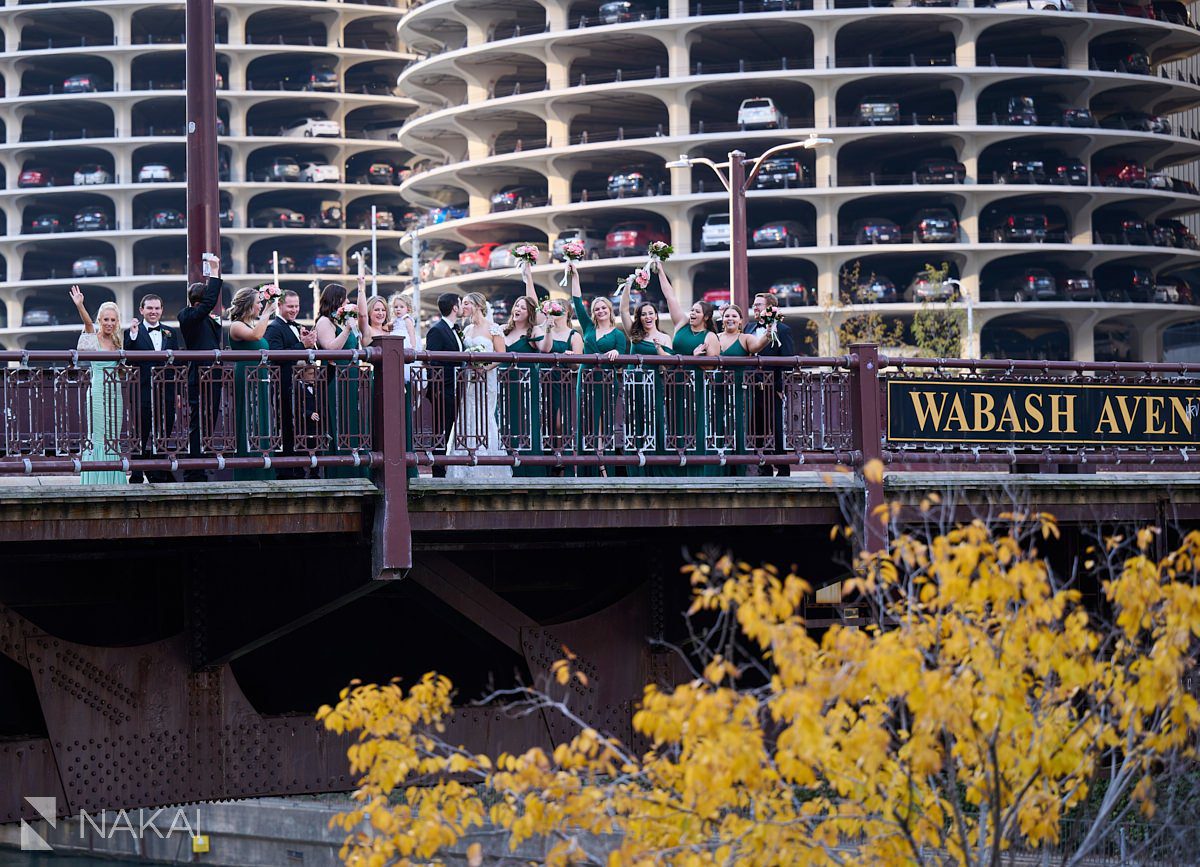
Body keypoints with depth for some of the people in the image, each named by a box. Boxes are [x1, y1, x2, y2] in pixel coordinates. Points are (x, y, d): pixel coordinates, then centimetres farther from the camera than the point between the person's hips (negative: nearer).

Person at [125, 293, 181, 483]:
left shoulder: (171, 333, 13)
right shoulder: (133, 333, 0)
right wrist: (133, 335, -23)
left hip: (166, 394, 4)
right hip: (143, 394, -4)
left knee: (162, 437, 9)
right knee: (141, 437, 2)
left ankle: (159, 477, 16)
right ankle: (136, 478, 7)